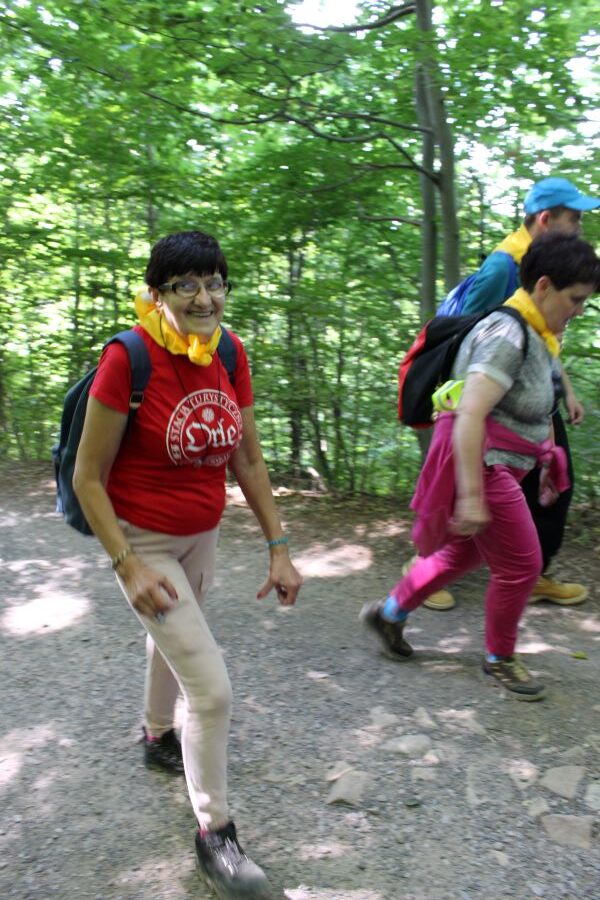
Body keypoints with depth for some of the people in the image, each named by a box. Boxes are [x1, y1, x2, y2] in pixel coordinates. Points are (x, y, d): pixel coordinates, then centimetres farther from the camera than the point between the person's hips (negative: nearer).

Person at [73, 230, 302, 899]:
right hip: (142, 540, -6)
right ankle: (214, 833, 15)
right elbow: (88, 477, -16)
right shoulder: (128, 358, -23)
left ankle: (157, 736, 58)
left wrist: (278, 548, -1)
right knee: (212, 686, -8)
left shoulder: (232, 353, -8)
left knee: (173, 639, 28)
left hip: (203, 535, 6)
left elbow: (248, 459, 1)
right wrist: (127, 567, -21)